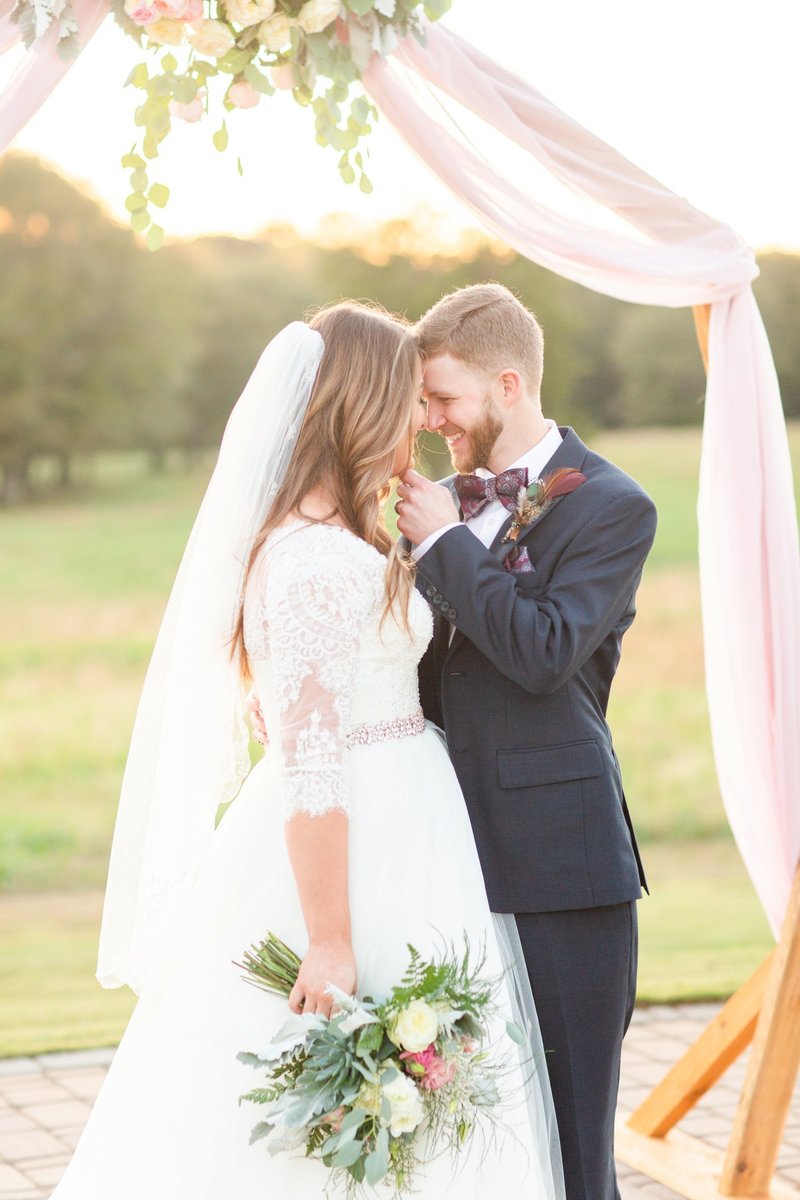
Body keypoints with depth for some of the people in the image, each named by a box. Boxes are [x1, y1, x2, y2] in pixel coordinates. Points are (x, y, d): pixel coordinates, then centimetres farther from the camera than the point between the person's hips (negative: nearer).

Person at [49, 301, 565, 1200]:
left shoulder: (302, 540, 11)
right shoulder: (322, 561, -21)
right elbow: (313, 765, -24)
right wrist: (330, 943, -24)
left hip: (374, 825, 10)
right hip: (358, 853, -10)